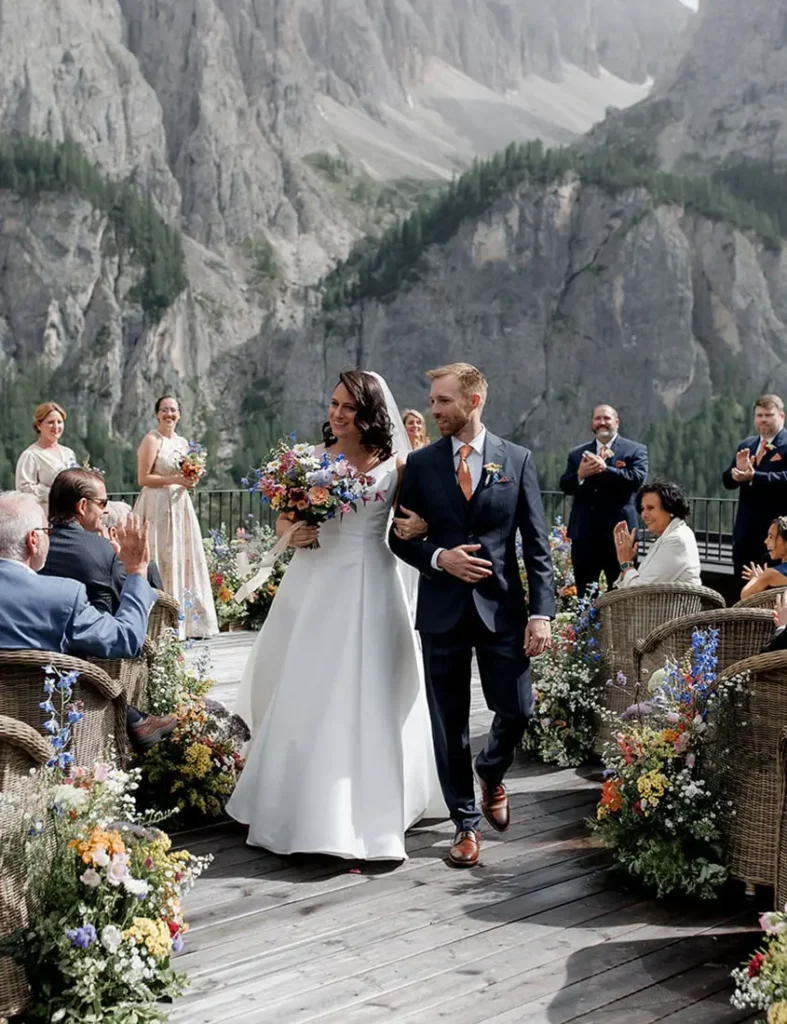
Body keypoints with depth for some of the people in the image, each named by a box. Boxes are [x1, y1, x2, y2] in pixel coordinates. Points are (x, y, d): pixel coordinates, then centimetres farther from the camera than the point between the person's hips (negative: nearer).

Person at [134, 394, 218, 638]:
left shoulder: (183, 442, 15)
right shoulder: (152, 440, -7)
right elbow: (143, 478, -13)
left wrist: (190, 479, 3)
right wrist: (175, 479, -17)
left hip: (180, 506, 7)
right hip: (157, 507, -7)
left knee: (184, 560, 7)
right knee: (160, 561, -6)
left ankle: (186, 621, 13)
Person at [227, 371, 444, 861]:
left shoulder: (395, 465, 0)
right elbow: (283, 521, 11)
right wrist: (294, 535, -9)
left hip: (370, 588, -2)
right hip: (315, 586, 2)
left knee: (366, 701, 1)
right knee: (305, 699, 7)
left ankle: (367, 809, 14)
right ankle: (302, 805, 23)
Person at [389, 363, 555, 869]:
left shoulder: (517, 460, 1)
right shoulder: (420, 463, 3)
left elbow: (537, 543, -1)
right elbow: (401, 538, 6)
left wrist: (541, 611, -8)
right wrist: (439, 558, -13)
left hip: (502, 607, 0)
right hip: (442, 609, 1)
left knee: (516, 711, 2)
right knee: (450, 723, 7)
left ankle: (491, 773, 35)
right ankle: (466, 822, 23)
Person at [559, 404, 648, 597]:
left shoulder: (635, 450, 3)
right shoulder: (577, 453, 13)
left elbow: (638, 479, -13)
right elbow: (564, 486, 7)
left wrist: (605, 469, -19)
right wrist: (579, 475, -14)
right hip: (584, 532, 4)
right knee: (583, 593, 10)